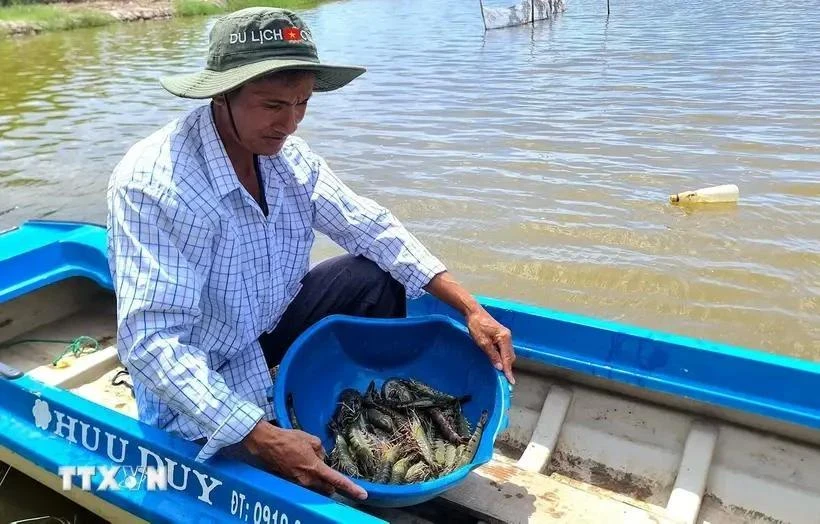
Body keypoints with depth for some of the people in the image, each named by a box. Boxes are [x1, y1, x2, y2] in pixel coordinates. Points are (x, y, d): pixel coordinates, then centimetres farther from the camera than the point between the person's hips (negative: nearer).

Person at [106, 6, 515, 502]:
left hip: (268, 329, 7)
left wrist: (472, 309, -11)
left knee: (377, 277, -3)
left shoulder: (287, 155, -8)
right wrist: (263, 439, -37)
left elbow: (373, 227, -3)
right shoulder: (151, 183, -29)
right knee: (310, 489, -22)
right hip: (200, 388, -6)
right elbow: (151, 343, -32)